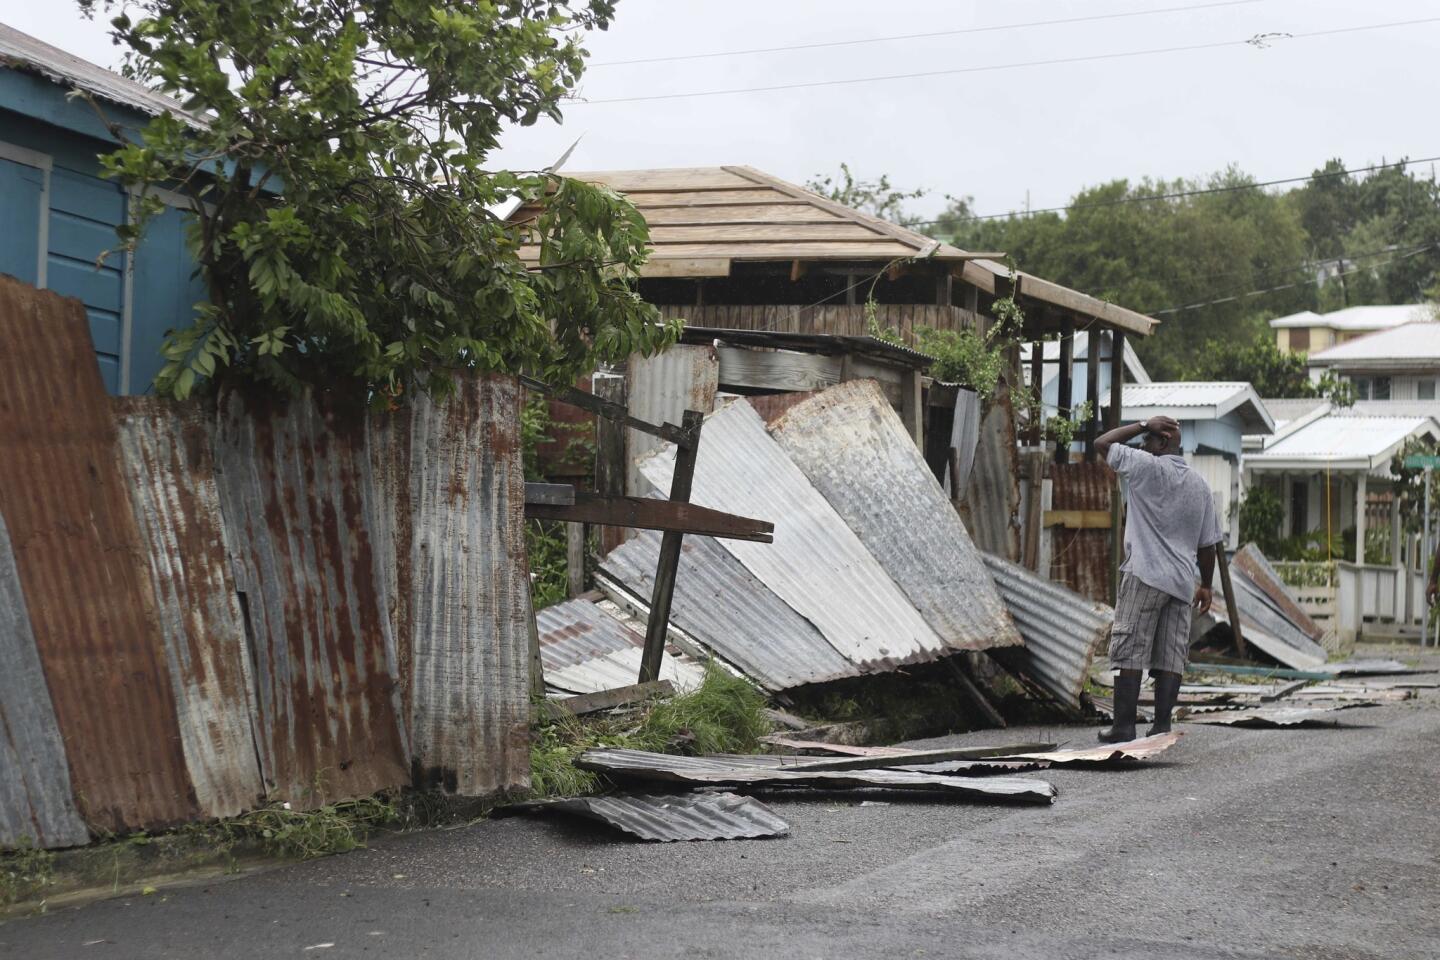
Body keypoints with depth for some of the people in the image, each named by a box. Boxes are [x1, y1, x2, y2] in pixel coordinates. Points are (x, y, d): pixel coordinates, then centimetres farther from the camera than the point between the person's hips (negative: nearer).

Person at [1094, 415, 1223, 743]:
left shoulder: (1148, 467, -7)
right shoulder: (1200, 484, 13)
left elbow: (1102, 443, 1)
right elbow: (1208, 542, 15)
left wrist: (1142, 426, 6)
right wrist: (1206, 585, 21)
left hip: (1145, 575, -6)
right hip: (1182, 582, 6)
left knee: (1130, 653, -4)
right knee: (1171, 657, 5)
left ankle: (1124, 725, -6)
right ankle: (1162, 725, 2)